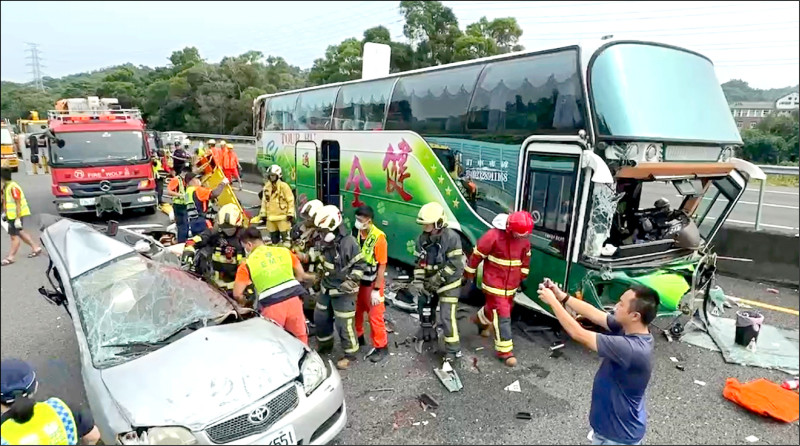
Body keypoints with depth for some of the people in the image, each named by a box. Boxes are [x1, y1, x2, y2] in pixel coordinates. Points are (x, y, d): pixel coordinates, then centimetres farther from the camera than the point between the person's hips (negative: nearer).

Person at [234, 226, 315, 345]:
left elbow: (237, 294, 1)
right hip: (293, 299, 3)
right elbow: (301, 276, 13)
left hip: (271, 306, -3)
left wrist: (244, 303, 20)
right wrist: (313, 277, 32)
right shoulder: (284, 251, 9)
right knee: (301, 337, 18)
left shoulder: (247, 264, 2)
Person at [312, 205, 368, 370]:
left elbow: (360, 265, -18)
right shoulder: (324, 242, 4)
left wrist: (350, 281, -24)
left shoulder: (348, 242, -21)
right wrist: (319, 275, 14)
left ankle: (349, 354, 18)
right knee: (320, 317, 20)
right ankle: (324, 344, 44)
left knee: (344, 324, -1)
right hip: (327, 288, 8)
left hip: (343, 292, -8)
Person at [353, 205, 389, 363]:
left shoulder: (378, 237, -22)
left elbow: (382, 266, -18)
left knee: (375, 316, 3)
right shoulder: (357, 234, -2)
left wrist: (376, 290, -17)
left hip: (372, 283, -6)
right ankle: (358, 337, 41)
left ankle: (381, 347, 19)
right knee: (355, 311, 19)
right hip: (358, 281, 6)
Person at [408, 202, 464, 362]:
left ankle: (453, 350, 7)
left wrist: (438, 279, -24)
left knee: (446, 317, -8)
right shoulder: (422, 238, -3)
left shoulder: (451, 238, -24)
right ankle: (427, 334, 47)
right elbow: (419, 262, 2)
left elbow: (455, 264, -25)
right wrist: (418, 281, -8)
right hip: (430, 282, 7)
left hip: (448, 283, -7)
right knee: (424, 309, 21)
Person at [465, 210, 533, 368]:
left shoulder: (524, 240, -4)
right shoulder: (493, 236, -23)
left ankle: (481, 319, 53)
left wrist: (523, 276, 20)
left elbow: (526, 257, 15)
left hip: (511, 284, 7)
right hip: (494, 283, -6)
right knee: (502, 315, -7)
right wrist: (469, 276, -6)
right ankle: (504, 350, 7)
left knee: (500, 307, 23)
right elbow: (477, 255, -14)